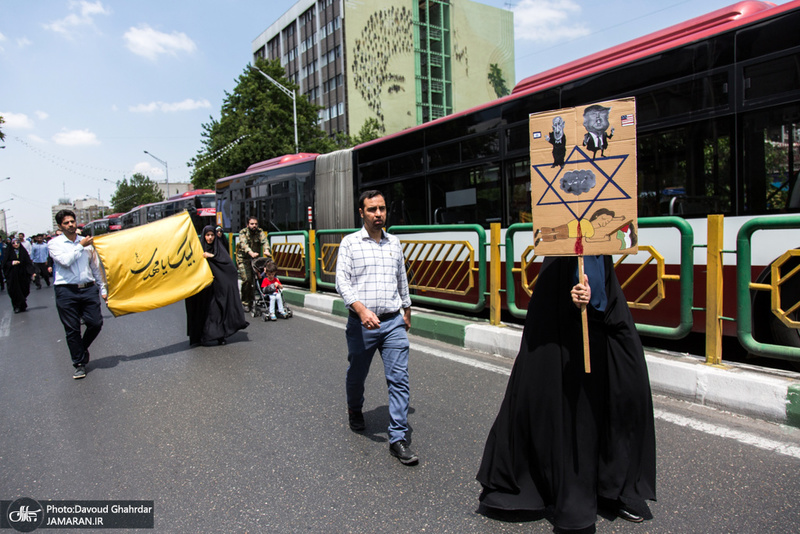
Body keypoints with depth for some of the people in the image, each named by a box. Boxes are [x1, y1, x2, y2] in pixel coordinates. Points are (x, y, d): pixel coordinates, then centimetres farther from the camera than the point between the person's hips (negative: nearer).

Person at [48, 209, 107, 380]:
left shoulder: (87, 242, 13)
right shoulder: (54, 244, 3)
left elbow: (96, 267, 17)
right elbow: (66, 261, -15)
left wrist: (103, 289, 15)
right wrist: (81, 246, -6)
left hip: (89, 289, 3)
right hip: (66, 291, -3)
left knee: (96, 323, -2)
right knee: (72, 330, 3)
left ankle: (82, 348, 28)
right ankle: (79, 363, 16)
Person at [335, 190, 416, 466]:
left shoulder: (394, 243, 12)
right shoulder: (350, 242, -1)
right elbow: (342, 280, -11)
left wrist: (407, 310, 28)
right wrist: (361, 309, -25)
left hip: (393, 322, 3)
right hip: (361, 323, -2)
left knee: (399, 379, -3)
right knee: (356, 375, 15)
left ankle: (398, 438, 4)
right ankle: (355, 411, 45)